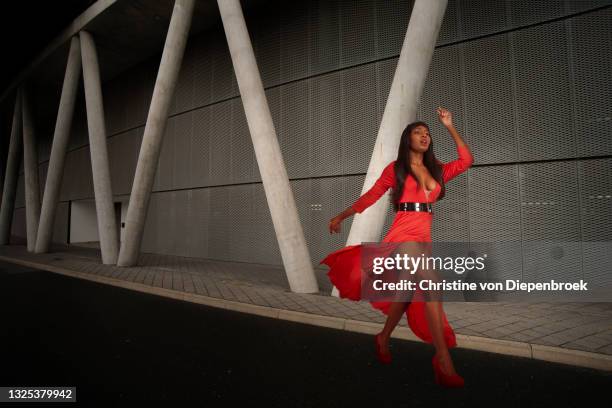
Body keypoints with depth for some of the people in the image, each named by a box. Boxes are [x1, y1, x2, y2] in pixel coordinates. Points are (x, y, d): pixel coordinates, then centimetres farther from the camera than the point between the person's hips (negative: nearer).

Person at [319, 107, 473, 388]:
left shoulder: (437, 170, 16)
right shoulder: (395, 168, 3)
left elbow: (466, 160, 12)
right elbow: (369, 197, 8)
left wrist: (450, 127, 15)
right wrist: (340, 217, 12)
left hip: (424, 238, 6)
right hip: (404, 234, -6)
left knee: (407, 293, 13)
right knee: (433, 287, -19)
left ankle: (383, 339, 34)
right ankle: (443, 360, -11)